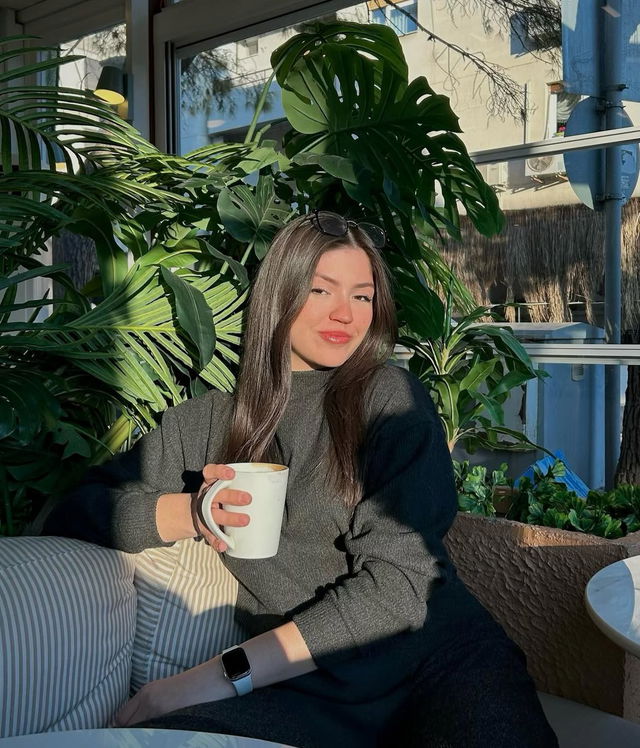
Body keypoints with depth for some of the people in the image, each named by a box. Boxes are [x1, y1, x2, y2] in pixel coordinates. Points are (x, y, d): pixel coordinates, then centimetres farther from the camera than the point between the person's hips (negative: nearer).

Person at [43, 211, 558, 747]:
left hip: (444, 660, 0)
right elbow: (73, 513, 9)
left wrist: (222, 675, -13)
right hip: (309, 690, 1)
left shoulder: (391, 396, 1)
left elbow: (396, 584, -8)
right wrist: (188, 512, -12)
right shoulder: (209, 421, 10)